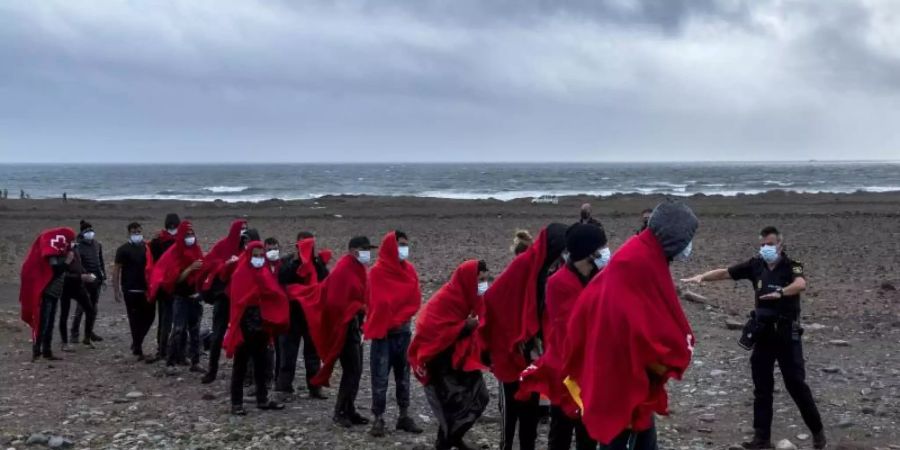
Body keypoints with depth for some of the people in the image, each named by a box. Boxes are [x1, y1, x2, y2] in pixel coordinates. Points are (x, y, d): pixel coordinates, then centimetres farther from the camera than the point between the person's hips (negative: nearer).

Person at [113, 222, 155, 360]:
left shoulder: (148, 248, 9)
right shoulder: (123, 249, -3)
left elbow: (153, 266, 16)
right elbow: (116, 270, -4)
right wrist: (116, 290, -10)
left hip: (146, 289, 5)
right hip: (130, 290, -4)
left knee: (149, 316, 5)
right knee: (135, 319, -2)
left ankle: (136, 344, 24)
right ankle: (138, 349, 5)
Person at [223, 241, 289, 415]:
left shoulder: (266, 273, 10)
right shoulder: (240, 274, -9)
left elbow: (277, 295, 7)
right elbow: (237, 300, -17)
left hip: (262, 325, 7)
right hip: (245, 326, -6)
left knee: (262, 363, 13)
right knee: (241, 365, 0)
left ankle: (263, 400, 23)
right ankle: (236, 403, 5)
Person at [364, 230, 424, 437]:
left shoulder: (409, 270, 6)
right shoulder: (377, 271, -11)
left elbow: (415, 300, 4)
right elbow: (381, 303, -14)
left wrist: (399, 318, -6)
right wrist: (393, 320, -6)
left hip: (403, 330, 5)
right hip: (383, 331, -5)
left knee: (403, 375, 10)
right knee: (380, 377, -3)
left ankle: (404, 416, 16)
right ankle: (379, 419, 0)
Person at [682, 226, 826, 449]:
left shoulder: (792, 266, -11)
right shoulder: (756, 265, 3)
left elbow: (800, 284, -32)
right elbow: (725, 273, 2)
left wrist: (780, 293, -47)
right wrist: (701, 277, -12)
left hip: (787, 335, -4)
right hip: (763, 334, 5)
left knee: (796, 384, 0)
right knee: (762, 388, 6)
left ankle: (817, 430, 17)